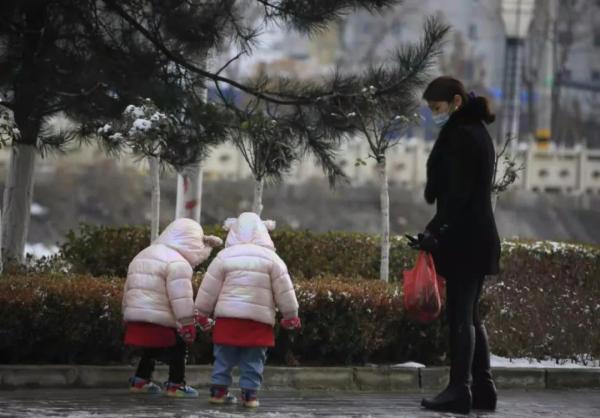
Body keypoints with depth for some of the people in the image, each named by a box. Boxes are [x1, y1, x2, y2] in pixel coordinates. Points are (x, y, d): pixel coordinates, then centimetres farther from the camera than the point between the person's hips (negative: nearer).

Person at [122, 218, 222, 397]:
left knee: (150, 348, 25)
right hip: (160, 320, -8)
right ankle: (176, 384, 6)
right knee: (178, 348, 5)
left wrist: (127, 315, 30)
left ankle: (140, 381, 27)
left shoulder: (143, 256, 20)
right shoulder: (178, 263, -10)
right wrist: (188, 324, -14)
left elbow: (128, 288, 25)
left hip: (135, 316, 8)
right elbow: (181, 297, -17)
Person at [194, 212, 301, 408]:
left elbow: (209, 289, 4)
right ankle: (249, 393, 2)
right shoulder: (271, 258, 1)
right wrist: (291, 315, 13)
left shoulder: (225, 256, 1)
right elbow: (284, 290, 3)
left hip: (228, 317, 1)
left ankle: (218, 390, 11)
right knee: (253, 359, 5)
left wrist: (202, 313, 15)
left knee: (224, 356, 10)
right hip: (259, 318, -1)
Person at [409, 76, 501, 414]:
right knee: (470, 314, 14)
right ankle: (483, 388, 15)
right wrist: (440, 229, 18)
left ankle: (459, 390, -8)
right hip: (479, 235, 10)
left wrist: (435, 230, -20)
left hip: (464, 237, -10)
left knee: (460, 315, -8)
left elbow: (458, 192, -19)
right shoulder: (478, 132, 17)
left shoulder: (461, 134, -13)